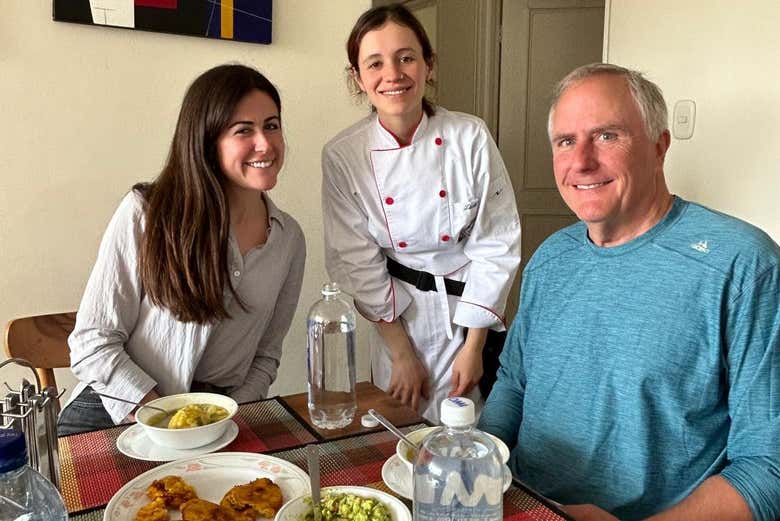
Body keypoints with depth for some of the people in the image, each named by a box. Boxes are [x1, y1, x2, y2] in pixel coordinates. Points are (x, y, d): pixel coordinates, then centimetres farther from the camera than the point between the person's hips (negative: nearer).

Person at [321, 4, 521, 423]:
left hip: (473, 313, 0)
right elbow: (358, 262, -7)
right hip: (397, 319, 0)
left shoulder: (470, 137, -13)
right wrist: (402, 353, -6)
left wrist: (473, 347, -8)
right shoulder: (342, 156, -11)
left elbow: (495, 246, -9)